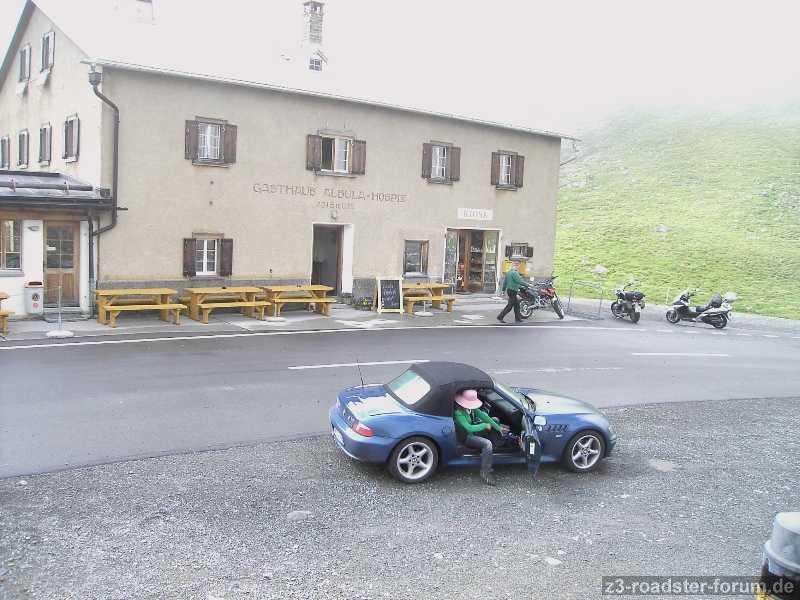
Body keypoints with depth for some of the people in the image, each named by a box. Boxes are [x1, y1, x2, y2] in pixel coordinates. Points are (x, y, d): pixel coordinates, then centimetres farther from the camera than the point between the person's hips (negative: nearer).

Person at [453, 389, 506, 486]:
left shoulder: (471, 407, -6)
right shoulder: (458, 413, -30)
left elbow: (481, 414, -3)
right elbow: (469, 428, -34)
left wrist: (498, 427, -7)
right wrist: (485, 425, -22)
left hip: (473, 430, 9)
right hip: (466, 437, -9)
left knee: (495, 420, 14)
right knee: (487, 444, -31)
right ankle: (485, 472, -22)